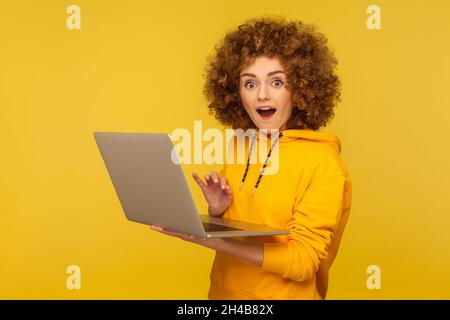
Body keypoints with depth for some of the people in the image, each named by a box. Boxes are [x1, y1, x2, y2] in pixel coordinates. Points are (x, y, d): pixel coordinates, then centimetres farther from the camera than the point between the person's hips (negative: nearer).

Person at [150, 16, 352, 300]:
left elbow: (303, 261, -17)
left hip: (283, 294, -4)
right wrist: (216, 214, -9)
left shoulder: (323, 162, -13)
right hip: (224, 291, 4)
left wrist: (210, 240, -26)